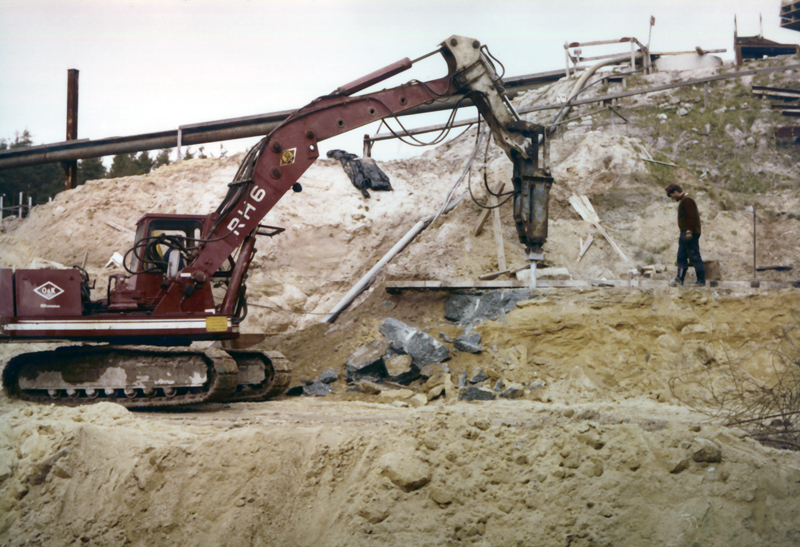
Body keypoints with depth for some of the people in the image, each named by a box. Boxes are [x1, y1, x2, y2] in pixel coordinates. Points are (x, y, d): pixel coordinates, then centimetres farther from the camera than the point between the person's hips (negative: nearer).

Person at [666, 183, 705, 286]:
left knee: (694, 256, -8)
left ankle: (701, 280, -7)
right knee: (681, 256, 11)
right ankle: (680, 279, 14)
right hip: (685, 233, 11)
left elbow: (692, 217, -20)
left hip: (690, 234, -11)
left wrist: (689, 231, -24)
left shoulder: (687, 201, -11)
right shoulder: (683, 201, 21)